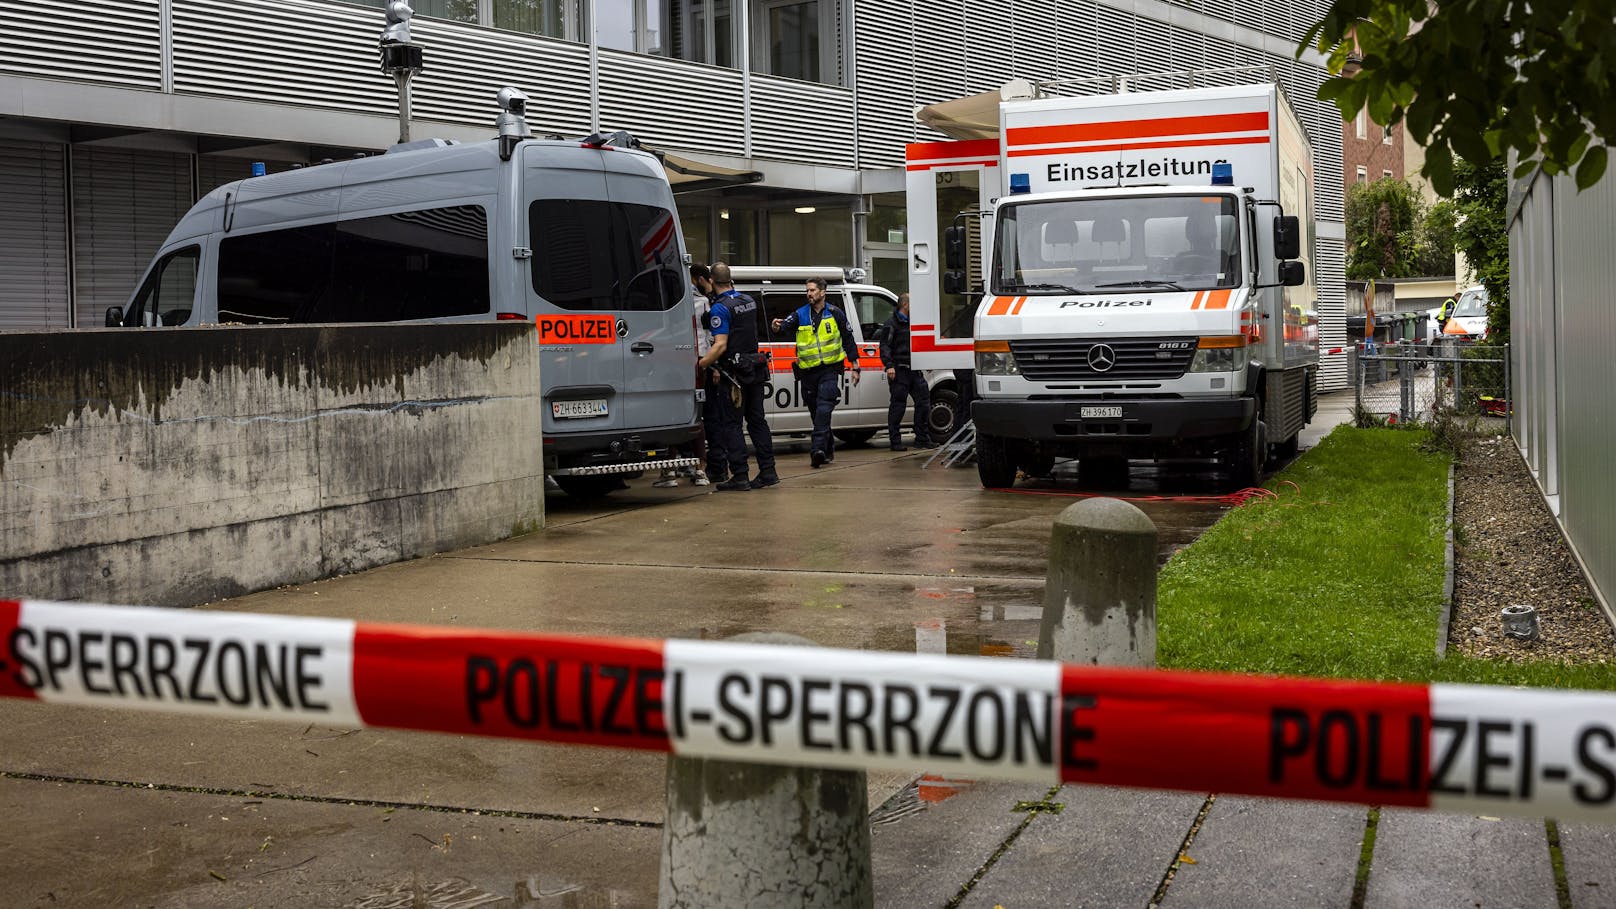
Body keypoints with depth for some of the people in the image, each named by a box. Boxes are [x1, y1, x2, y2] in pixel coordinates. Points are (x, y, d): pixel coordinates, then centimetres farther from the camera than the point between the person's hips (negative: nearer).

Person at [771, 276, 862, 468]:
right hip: (808, 371, 3)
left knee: (824, 408, -19)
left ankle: (818, 449, -28)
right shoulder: (800, 315, 7)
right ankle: (828, 449, 26)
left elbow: (848, 340, 10)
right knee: (816, 411, 11)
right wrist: (777, 326, -36)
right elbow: (786, 324, -11)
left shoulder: (835, 314, 4)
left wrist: (855, 367, 8)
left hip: (830, 369, -3)